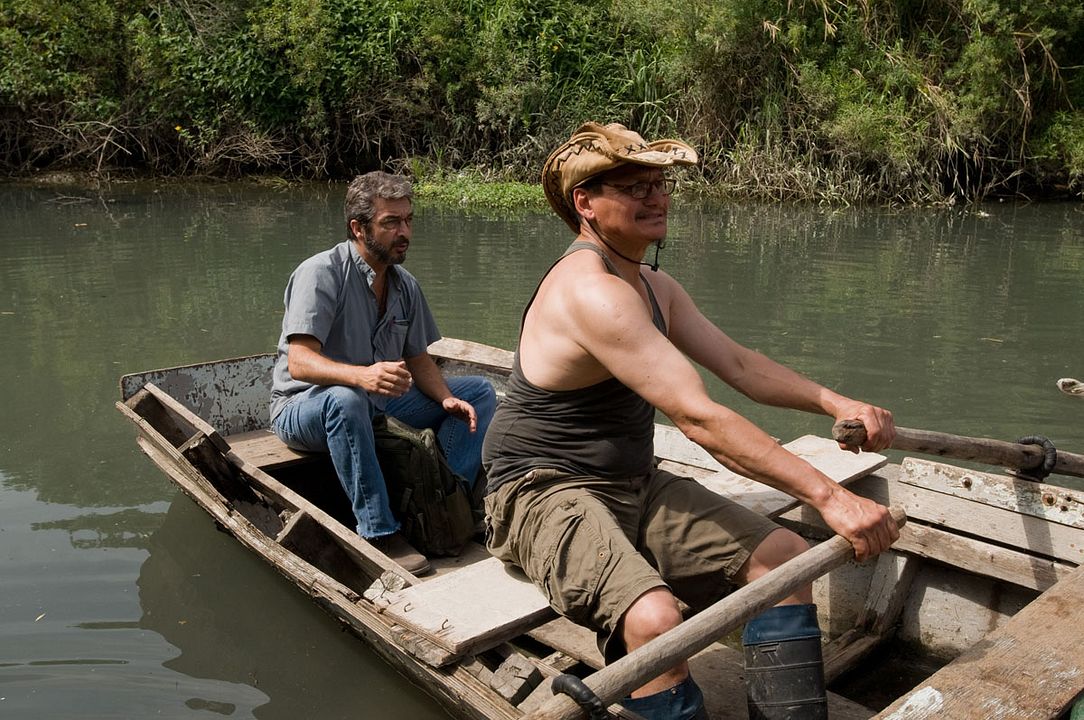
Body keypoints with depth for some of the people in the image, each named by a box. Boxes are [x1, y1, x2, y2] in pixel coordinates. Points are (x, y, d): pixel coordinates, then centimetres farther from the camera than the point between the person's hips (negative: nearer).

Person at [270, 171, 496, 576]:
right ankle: (379, 534, -32)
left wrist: (447, 399, -12)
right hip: (302, 408, -7)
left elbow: (418, 359, 9)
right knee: (345, 398, -42)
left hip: (378, 401, 7)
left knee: (479, 392, -2)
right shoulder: (321, 273, -19)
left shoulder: (405, 285, 3)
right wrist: (362, 376, -49)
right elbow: (299, 362, -30)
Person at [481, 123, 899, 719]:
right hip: (545, 494, -9)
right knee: (654, 618, -34)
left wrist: (837, 403, -4)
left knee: (786, 557, -2)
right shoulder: (591, 289, -23)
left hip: (635, 487, 9)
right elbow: (698, 418, -28)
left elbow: (739, 365, 11)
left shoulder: (654, 286, 11)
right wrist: (827, 495, -27)